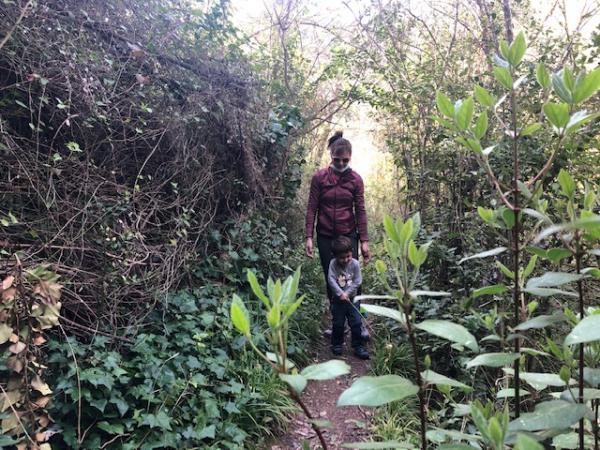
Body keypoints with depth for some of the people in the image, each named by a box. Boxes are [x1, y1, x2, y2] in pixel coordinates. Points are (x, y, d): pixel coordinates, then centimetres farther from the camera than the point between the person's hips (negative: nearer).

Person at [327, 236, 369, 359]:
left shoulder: (355, 264, -9)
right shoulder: (333, 264, -11)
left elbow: (357, 281, -9)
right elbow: (331, 280, -17)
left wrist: (347, 293, -16)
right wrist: (340, 293, -23)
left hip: (352, 298, 1)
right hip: (338, 299, 0)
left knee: (356, 323, 1)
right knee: (338, 323, 9)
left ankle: (358, 346, 14)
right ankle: (337, 344, 28)